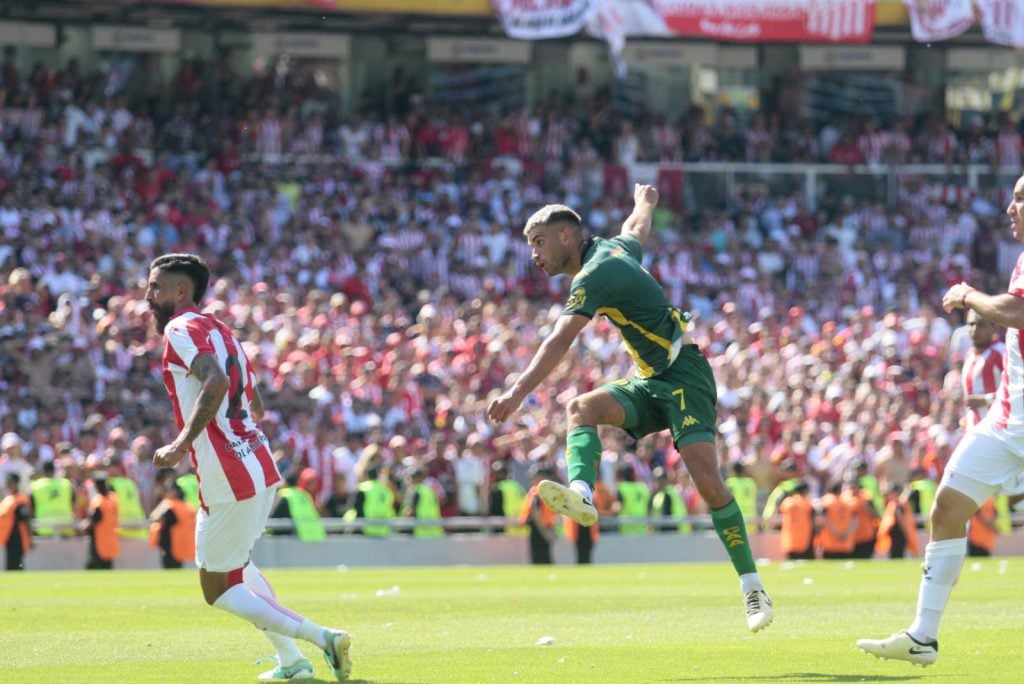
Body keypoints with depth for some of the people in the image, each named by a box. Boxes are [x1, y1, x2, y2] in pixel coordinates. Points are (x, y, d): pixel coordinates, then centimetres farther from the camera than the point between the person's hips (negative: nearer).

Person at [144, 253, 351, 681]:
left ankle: (321, 637, -10)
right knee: (234, 564, 29)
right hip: (259, 466, 9)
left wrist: (183, 444, -27)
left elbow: (216, 382, -27)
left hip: (229, 480, -9)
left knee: (218, 589, 1)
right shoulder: (219, 331, 19)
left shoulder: (181, 330, -9)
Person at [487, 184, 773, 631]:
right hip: (651, 382, 9)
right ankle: (581, 494, -44)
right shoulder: (614, 249, 12)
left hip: (683, 376, -9)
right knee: (581, 407, -17)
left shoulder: (595, 275, -15)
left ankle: (752, 589, -16)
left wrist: (519, 391, -36)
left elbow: (560, 341, -27)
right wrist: (645, 203, 61)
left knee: (706, 480, -21)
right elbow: (637, 230, 37)